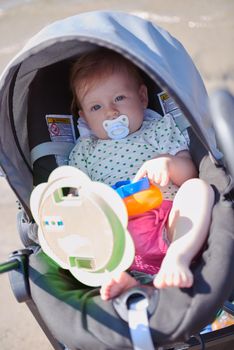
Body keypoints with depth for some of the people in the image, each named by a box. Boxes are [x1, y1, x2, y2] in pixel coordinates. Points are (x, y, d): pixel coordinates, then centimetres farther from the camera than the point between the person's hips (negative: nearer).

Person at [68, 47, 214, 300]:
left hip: (168, 225, 0)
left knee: (199, 188, -24)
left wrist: (168, 162, -12)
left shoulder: (160, 129, 21)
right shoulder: (84, 150, 24)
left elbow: (190, 174, 11)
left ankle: (177, 258, -43)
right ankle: (117, 276, -43)